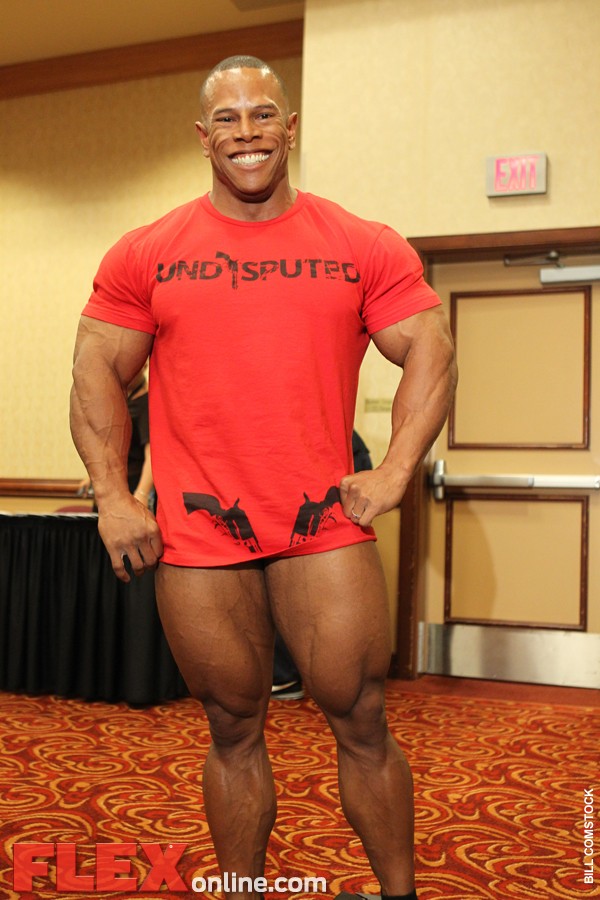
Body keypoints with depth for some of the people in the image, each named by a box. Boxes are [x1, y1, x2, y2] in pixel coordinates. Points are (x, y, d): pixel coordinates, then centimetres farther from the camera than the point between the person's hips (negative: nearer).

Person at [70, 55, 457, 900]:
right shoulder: (143, 256, 6)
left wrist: (396, 470, -6)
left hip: (325, 526, 0)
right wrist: (113, 496, -2)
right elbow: (97, 372, 7)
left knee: (361, 724, 4)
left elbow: (431, 352, 4)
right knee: (233, 730, 13)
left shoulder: (368, 248, 4)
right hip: (196, 534, 1)